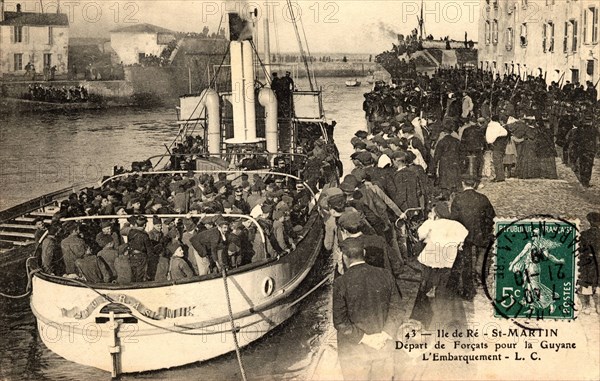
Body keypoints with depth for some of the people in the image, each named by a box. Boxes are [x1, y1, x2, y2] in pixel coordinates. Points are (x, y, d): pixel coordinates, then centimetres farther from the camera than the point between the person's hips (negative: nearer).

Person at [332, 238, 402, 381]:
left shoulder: (340, 283, -14)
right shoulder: (385, 276, -4)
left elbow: (339, 321, -15)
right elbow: (395, 308, -4)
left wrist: (364, 338, -11)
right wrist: (385, 335, -8)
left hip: (353, 352, -3)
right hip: (384, 347, 3)